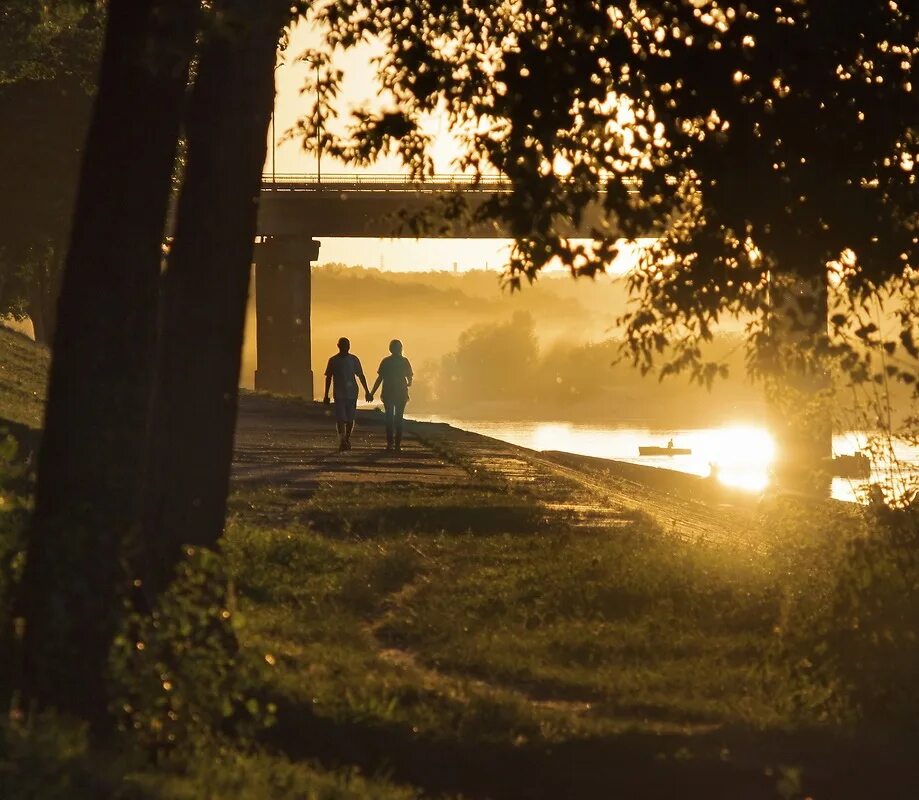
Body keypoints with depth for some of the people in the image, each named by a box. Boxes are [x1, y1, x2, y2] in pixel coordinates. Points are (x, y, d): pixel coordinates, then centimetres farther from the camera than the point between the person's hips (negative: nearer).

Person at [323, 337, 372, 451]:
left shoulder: (354, 359, 6)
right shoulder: (333, 360, 1)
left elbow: (361, 376, 10)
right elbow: (328, 378, 4)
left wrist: (367, 391, 6)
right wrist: (326, 395, 2)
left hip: (352, 393, 2)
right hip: (339, 394, -2)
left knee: (350, 418, 5)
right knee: (340, 418, -12)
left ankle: (347, 440, 19)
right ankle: (342, 441, -18)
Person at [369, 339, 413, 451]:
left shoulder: (385, 362, -2)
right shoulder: (404, 361, -2)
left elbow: (379, 379, -5)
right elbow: (410, 379, 2)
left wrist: (372, 393, 0)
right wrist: (408, 384, 26)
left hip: (388, 394, 0)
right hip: (401, 394, 0)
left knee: (389, 418, 7)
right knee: (399, 419, 5)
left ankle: (390, 443, -1)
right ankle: (397, 444, 0)